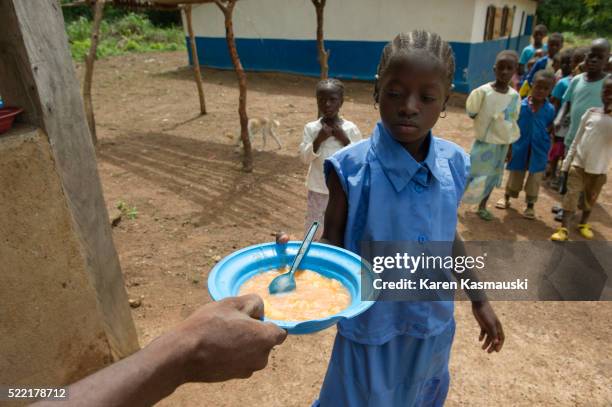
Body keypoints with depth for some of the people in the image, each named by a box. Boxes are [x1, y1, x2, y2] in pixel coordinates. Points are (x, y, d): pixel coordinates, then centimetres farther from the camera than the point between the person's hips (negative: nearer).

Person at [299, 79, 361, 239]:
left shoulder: (350, 128, -7)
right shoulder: (311, 128, -5)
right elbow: (305, 158, -8)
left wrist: (345, 140, -18)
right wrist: (318, 140, -21)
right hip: (318, 189, 0)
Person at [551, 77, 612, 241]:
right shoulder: (591, 112, -2)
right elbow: (577, 140, 3)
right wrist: (566, 163, 2)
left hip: (599, 170, 0)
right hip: (578, 164, 0)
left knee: (590, 200, 16)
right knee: (571, 196, -4)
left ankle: (583, 224, 36)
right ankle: (564, 229, 0)